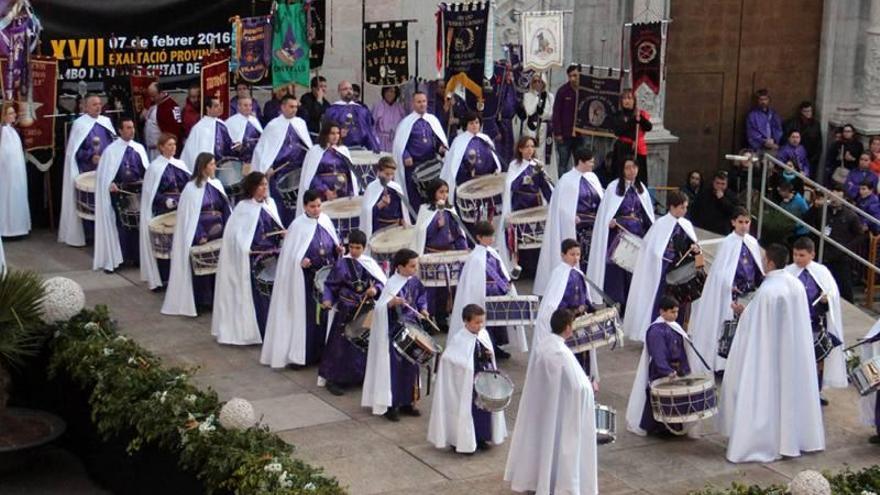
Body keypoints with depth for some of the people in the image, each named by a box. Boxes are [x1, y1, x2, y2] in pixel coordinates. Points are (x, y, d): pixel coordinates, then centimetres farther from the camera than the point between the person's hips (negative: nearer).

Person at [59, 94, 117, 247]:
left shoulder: (106, 122, 9)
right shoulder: (79, 124, -5)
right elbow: (74, 149, -7)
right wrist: (91, 157, -17)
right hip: (87, 170, -4)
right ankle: (90, 233, 6)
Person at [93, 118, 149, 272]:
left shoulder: (139, 148, 8)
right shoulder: (111, 150, -3)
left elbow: (146, 169, 9)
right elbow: (104, 173, -4)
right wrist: (110, 184, -22)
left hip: (138, 191, 4)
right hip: (120, 192, -4)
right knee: (122, 224, 0)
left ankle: (137, 256, 17)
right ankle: (122, 257, 8)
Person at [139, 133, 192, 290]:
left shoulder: (180, 165, 12)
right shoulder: (154, 167, -2)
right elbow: (151, 192, -6)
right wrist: (165, 201, -20)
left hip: (181, 209, 4)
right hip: (163, 211, -4)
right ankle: (163, 278, 3)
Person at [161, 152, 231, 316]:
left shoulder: (216, 185, 7)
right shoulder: (192, 188, -8)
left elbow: (225, 209, 7)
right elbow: (189, 215, -9)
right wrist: (200, 236, -14)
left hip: (218, 235, 5)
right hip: (199, 236, -5)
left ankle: (215, 300, 16)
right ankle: (199, 302, 10)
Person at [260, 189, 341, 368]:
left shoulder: (325, 220, 2)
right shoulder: (298, 226, -13)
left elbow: (334, 244, 14)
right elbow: (289, 254, -12)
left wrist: (338, 249, -7)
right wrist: (301, 261, -29)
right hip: (307, 277, -5)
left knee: (324, 313, 12)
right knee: (304, 314, -2)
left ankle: (321, 351, 25)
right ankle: (300, 355, 5)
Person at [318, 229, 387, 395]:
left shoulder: (370, 263, 2)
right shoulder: (341, 264, -5)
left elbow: (383, 282, 3)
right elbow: (330, 285, -2)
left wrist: (376, 289, -17)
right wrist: (327, 299, -18)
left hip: (366, 310, 3)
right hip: (346, 311, -3)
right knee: (340, 343, -5)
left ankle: (364, 376, 25)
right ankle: (333, 379, 2)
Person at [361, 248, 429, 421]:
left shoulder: (415, 282, 2)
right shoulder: (392, 284, -18)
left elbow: (421, 298, 19)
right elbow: (380, 308, -21)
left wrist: (423, 310, 1)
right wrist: (392, 303, -39)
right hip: (395, 333, -7)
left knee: (410, 366, 13)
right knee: (394, 366, -1)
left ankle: (406, 402, 25)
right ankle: (389, 405, 8)